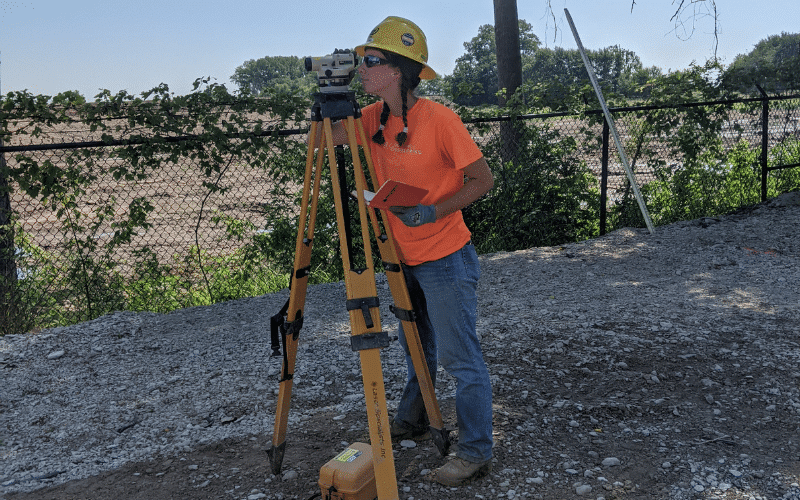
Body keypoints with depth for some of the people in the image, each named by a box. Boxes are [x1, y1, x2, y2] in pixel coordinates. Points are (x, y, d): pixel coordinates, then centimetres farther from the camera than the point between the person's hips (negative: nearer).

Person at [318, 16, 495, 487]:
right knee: (416, 346, 23)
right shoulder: (374, 117, 1)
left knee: (460, 356, 0)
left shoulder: (440, 119, -19)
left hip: (445, 258, -7)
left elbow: (483, 179, -14)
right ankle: (413, 420, 42)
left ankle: (477, 451, 11)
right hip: (404, 258, 8)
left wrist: (433, 211, -24)